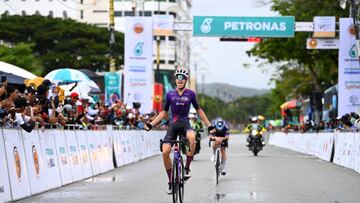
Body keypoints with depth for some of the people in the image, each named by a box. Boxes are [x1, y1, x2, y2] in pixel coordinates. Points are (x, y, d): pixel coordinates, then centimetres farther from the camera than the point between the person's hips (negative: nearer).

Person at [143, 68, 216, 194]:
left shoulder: (190, 94, 3)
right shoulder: (170, 94, 6)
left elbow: (198, 110, 14)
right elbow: (164, 113, 16)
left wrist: (209, 125, 10)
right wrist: (151, 124, 9)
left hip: (185, 124, -2)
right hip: (173, 125, 2)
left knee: (192, 137, -38)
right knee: (165, 152, -18)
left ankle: (187, 168, -22)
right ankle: (171, 181, 0)